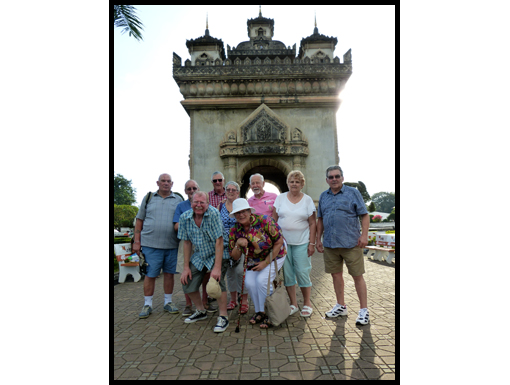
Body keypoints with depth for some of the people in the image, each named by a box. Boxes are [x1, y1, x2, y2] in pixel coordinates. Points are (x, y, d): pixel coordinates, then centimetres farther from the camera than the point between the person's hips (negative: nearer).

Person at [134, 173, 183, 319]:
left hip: (171, 245, 1)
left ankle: (168, 302, 24)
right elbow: (139, 220, 9)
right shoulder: (148, 198, 8)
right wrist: (136, 241, 3)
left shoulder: (178, 200, 8)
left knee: (169, 273, 10)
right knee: (150, 274, 3)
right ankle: (147, 305, 17)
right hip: (150, 244, -1)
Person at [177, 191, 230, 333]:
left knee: (217, 281, -24)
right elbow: (187, 242, 0)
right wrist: (186, 267, -1)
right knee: (187, 282, 4)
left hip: (216, 254, -5)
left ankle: (223, 317, -5)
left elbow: (219, 241, -24)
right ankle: (201, 311, 28)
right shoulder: (184, 217, -9)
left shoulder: (214, 214, -23)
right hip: (198, 256, 5)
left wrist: (217, 267, -27)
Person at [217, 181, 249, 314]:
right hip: (225, 244, 4)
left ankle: (244, 301, 5)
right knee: (229, 271, 10)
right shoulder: (221, 206, 10)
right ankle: (233, 299, 24)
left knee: (240, 270, -8)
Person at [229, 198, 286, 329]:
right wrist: (238, 244, -27)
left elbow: (279, 242, -18)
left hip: (275, 256, -4)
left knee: (262, 280, -21)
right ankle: (259, 312, 10)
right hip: (254, 261, 4)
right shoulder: (234, 231, -11)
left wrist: (266, 262, -17)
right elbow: (235, 257, -5)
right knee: (249, 282, -15)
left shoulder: (264, 221, -24)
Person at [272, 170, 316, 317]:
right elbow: (274, 220, 7)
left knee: (302, 272, 0)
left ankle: (307, 304, 17)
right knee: (287, 273, 6)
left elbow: (312, 223, 1)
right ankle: (293, 304, 20)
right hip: (282, 242, 2)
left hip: (301, 243, -2)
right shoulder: (280, 198, 6)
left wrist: (312, 243, -5)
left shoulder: (308, 200, 3)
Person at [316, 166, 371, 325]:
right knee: (336, 274, 13)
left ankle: (364, 310, 14)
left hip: (351, 243, -4)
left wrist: (364, 235, -13)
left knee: (357, 276, 1)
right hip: (330, 244, 4)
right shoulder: (323, 196, 12)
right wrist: (318, 239, 12)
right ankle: (341, 306, 28)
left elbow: (364, 215, -3)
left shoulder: (353, 192, 0)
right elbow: (320, 219, 17)